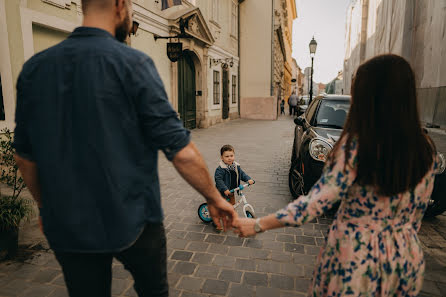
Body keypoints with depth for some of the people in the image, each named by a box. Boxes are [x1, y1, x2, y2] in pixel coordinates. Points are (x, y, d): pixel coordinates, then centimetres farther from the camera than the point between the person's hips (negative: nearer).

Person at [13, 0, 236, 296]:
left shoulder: (34, 67, 0)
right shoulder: (133, 63, -15)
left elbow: (25, 155, 6)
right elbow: (180, 150, -18)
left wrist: (48, 206, 20)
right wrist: (215, 198, -5)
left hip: (68, 226, 5)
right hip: (132, 220, -4)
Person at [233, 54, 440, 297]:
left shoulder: (355, 146, -23)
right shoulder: (425, 149, -7)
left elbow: (317, 202, -26)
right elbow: (418, 209, 3)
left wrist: (258, 225, -20)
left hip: (356, 253, -4)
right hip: (406, 254, 5)